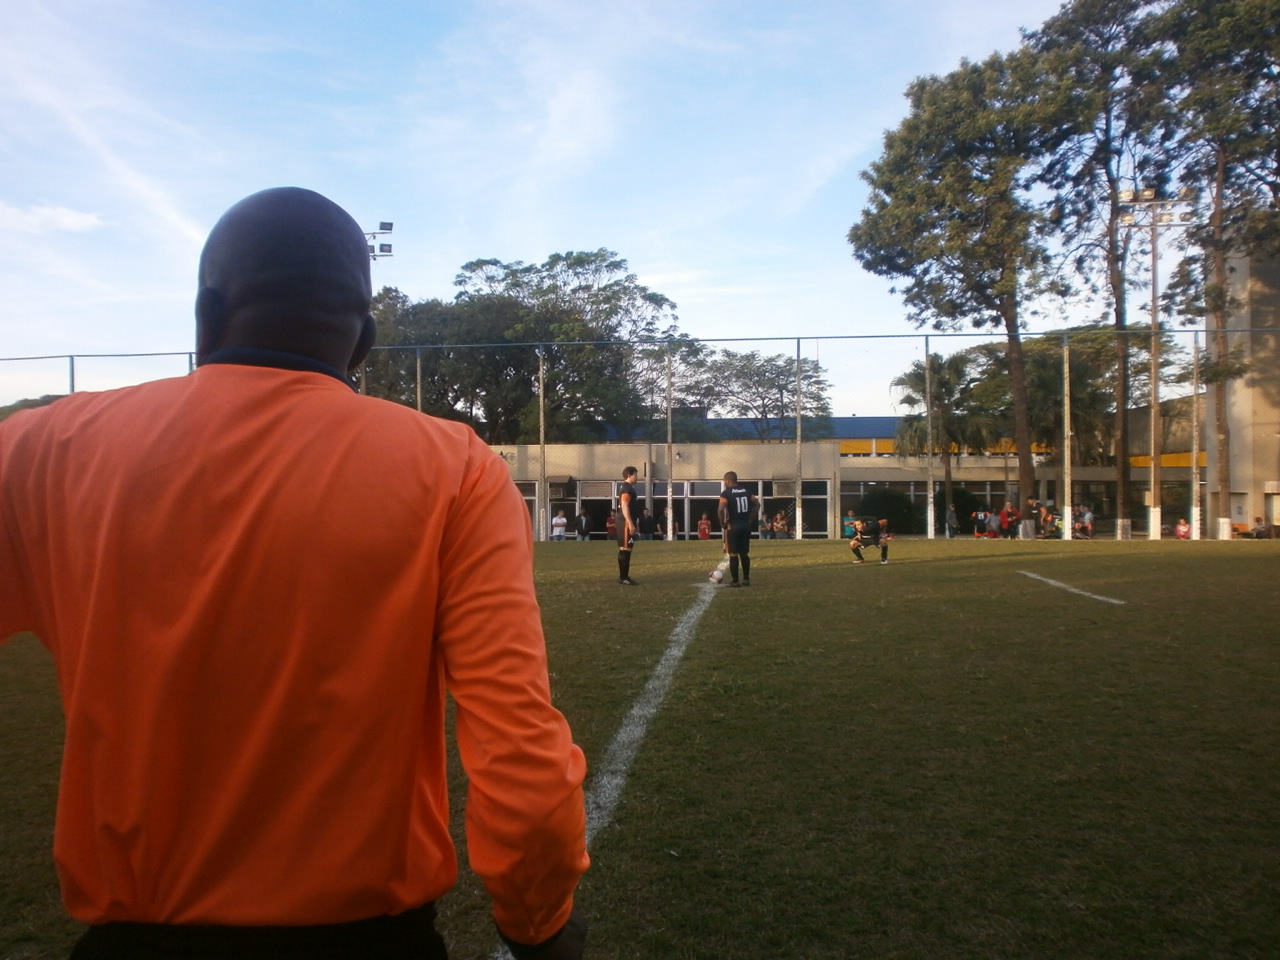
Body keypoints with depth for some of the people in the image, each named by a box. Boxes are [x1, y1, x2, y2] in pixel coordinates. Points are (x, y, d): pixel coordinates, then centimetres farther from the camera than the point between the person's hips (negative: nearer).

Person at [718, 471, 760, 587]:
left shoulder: (726, 493, -10)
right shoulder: (746, 491, 10)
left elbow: (720, 509, -22)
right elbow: (757, 504, 11)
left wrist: (722, 523, -10)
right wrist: (750, 516, 13)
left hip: (733, 526, -5)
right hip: (746, 525, 6)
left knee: (733, 554, 1)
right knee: (744, 553, 14)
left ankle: (734, 581, 2)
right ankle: (746, 579, 16)